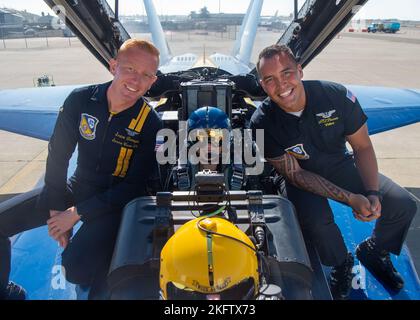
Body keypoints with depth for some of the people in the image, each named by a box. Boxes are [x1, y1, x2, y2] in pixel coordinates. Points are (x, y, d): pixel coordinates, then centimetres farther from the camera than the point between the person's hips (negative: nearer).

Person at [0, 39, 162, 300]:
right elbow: (57, 156, -1)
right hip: (76, 188, 5)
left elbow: (135, 186, -15)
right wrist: (56, 209, -7)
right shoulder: (80, 100, -7)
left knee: (77, 268, -28)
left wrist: (77, 213, -17)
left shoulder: (150, 123, -16)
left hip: (115, 201, -4)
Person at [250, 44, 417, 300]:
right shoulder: (263, 123, -24)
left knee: (403, 204, -10)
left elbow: (363, 147, -7)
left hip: (342, 165, 3)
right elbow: (294, 173, -19)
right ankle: (342, 265, 3)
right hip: (302, 176, -2)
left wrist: (372, 194, -21)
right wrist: (350, 198, -27)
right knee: (317, 221, -33)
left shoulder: (338, 96, -20)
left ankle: (374, 252, 21)